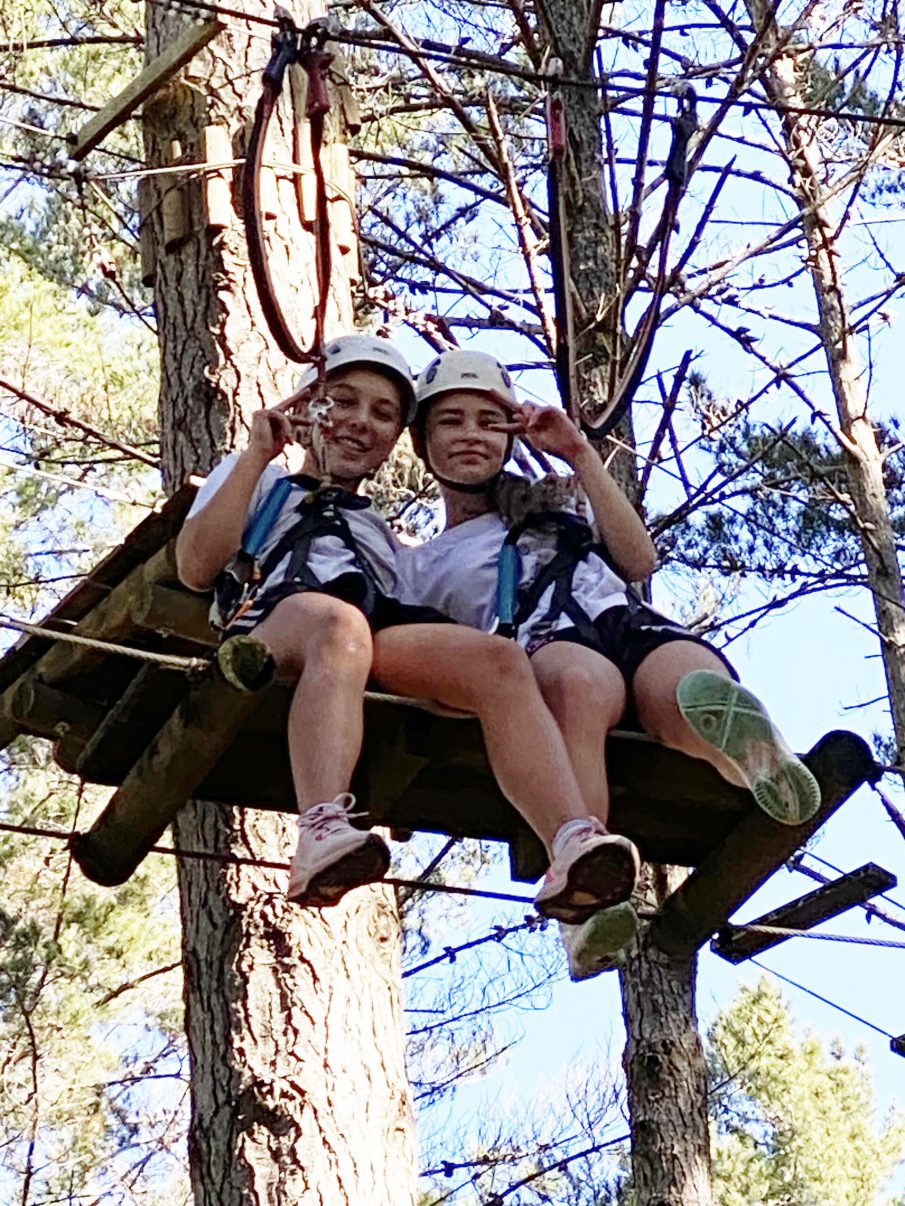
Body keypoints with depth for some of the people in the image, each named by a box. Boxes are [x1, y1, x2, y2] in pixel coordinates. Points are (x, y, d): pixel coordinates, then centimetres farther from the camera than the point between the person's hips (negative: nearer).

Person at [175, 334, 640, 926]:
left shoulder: (386, 537, 44)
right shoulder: (259, 483, 35)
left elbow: (435, 628, 24)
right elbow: (196, 567, 14)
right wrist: (258, 455, 14)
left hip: (389, 641, 4)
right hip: (273, 616, -4)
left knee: (498, 657, -29)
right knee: (338, 624, -41)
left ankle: (573, 843, -52)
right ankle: (322, 834, -66)